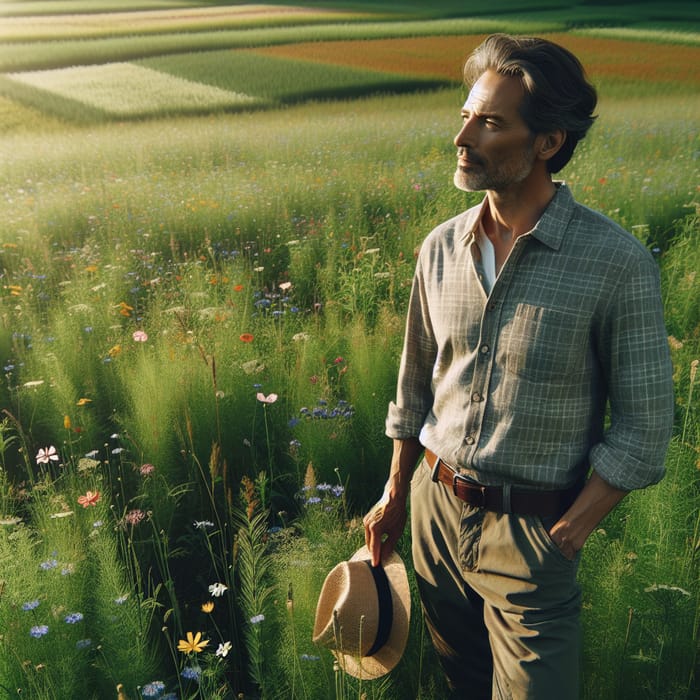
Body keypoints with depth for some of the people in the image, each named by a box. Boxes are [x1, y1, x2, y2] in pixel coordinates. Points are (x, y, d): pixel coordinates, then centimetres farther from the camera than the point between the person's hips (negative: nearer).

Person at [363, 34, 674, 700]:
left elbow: (643, 429, -12)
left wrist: (561, 540, -13)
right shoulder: (441, 247, -2)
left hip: (533, 527, -4)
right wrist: (395, 495, 12)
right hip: (436, 506, 5)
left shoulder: (618, 263, -17)